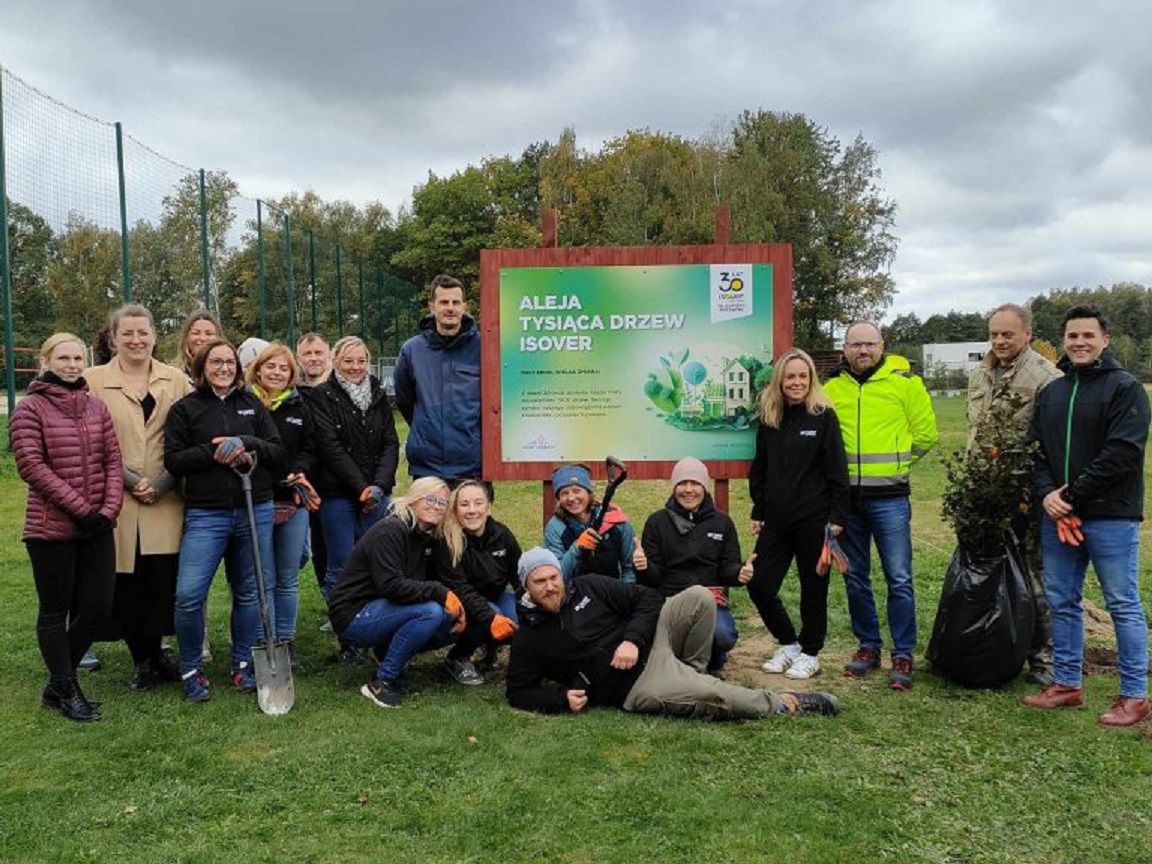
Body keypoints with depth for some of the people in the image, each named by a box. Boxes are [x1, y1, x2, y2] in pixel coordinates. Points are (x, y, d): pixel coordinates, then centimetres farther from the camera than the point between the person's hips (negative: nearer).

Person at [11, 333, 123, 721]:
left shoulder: (97, 408, 9)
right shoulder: (30, 409, -5)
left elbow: (113, 462, 7)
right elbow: (31, 465, -13)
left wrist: (108, 509, -7)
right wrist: (80, 508, -16)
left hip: (97, 528, 5)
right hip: (51, 529, -5)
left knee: (97, 607, 7)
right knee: (55, 612, 6)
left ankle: (57, 683, 26)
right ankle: (66, 691, 20)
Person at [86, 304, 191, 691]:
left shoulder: (176, 380, 9)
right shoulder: (94, 380, 5)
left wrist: (161, 483, -8)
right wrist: (130, 481, -10)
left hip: (166, 502, 1)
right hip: (118, 502, -1)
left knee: (164, 581, -2)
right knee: (128, 584, 3)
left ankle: (152, 655, 18)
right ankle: (144, 659, 20)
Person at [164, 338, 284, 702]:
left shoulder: (253, 404, 10)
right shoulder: (185, 409, 3)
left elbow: (278, 451, 6)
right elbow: (173, 459, -3)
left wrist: (246, 444, -12)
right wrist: (213, 452, -16)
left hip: (256, 511, 3)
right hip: (205, 514, -2)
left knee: (249, 592, 10)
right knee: (189, 594, -11)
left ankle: (243, 665, 26)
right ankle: (191, 670, 9)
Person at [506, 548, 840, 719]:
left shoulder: (589, 586, 4)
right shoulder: (528, 639, -2)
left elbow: (647, 598, 3)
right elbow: (518, 693, -1)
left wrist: (632, 640, -15)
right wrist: (562, 699, -18)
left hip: (652, 637, 5)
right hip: (635, 685, -4)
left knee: (698, 597, -17)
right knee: (711, 696, -27)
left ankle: (688, 675, -2)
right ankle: (784, 704, -3)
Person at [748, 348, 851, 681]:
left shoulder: (824, 416, -4)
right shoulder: (769, 419, 7)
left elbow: (837, 471, -6)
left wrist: (838, 516, -10)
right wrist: (757, 512, 10)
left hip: (814, 519, -4)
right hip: (776, 519, 4)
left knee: (813, 588, 7)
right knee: (759, 585, 1)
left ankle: (810, 653, 24)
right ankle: (788, 644, 22)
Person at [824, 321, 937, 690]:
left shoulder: (904, 382, -3)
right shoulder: (831, 388, 6)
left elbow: (925, 434, 3)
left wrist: (893, 463, 4)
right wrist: (842, 466, 7)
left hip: (888, 497, -3)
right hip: (846, 497, 4)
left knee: (899, 579, -2)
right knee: (855, 577, 12)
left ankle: (903, 655, 9)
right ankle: (868, 646, 25)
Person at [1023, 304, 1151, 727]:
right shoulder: (1051, 392, 13)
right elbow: (1035, 449, 11)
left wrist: (1072, 495, -16)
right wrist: (1046, 493, -7)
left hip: (1111, 517, -6)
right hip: (1056, 516, 6)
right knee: (1062, 602, 12)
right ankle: (1066, 684, 24)